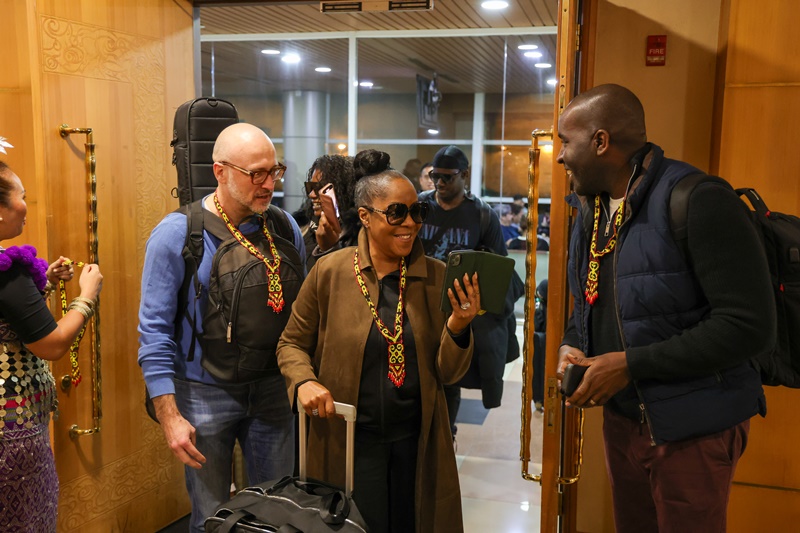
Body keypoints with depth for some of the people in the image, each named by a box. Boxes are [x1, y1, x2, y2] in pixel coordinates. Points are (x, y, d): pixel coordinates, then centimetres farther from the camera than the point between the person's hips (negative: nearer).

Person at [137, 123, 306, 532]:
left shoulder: (285, 228, -1)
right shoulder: (176, 234, -13)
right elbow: (155, 331, -12)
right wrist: (169, 415, -15)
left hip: (273, 390, 4)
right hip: (205, 394, -3)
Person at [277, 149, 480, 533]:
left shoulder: (437, 277, -2)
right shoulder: (330, 271, -7)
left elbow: (447, 374, 0)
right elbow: (292, 343, 4)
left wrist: (458, 327, -18)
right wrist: (304, 381, -15)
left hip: (417, 443, 2)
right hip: (348, 441, -2)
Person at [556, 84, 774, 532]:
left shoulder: (700, 203, -21)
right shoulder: (591, 209, 6)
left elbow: (750, 325, -25)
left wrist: (631, 364, -24)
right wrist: (572, 346, -4)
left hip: (694, 428, -7)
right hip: (622, 417, 7)